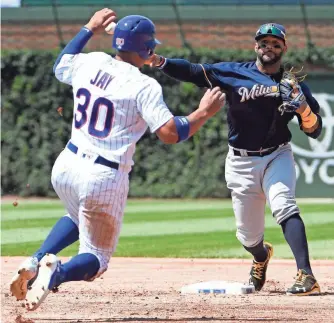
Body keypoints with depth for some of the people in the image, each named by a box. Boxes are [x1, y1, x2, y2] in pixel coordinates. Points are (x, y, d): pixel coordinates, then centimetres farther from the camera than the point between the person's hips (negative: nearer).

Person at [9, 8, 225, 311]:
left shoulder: (90, 62, 3)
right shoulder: (144, 85, -14)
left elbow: (59, 66, 26)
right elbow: (171, 134, -18)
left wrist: (89, 29, 33)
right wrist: (204, 112, -4)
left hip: (66, 165, 6)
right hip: (105, 177, -6)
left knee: (78, 218, 37)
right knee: (95, 260, 8)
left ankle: (36, 262, 9)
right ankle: (57, 272, -29)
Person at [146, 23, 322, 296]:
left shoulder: (294, 85, 1)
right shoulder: (233, 73, -2)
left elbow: (314, 131, -1)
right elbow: (192, 72, -11)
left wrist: (304, 110, -22)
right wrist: (161, 62, -28)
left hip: (277, 157, -1)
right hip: (242, 163, 1)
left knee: (284, 206, -29)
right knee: (248, 236, 7)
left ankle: (306, 276, -38)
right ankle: (262, 258, 45)